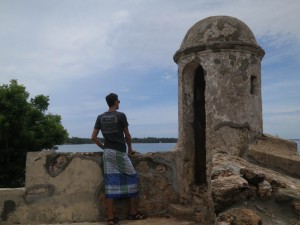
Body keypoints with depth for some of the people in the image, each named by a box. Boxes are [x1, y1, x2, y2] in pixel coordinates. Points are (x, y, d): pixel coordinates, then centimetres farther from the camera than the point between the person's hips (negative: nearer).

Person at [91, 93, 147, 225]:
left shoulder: (100, 118, 7)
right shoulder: (121, 116, -7)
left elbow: (94, 137, 6)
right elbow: (127, 136, 1)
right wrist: (130, 149, 16)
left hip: (107, 153, 5)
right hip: (119, 152, -5)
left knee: (111, 183, 5)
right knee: (131, 178, 8)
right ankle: (133, 213, 15)